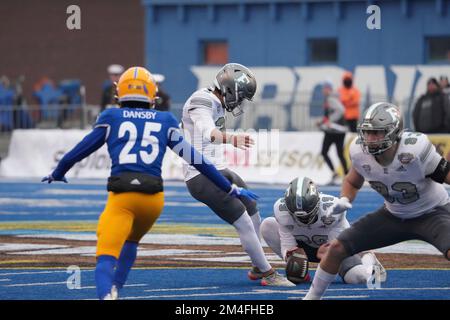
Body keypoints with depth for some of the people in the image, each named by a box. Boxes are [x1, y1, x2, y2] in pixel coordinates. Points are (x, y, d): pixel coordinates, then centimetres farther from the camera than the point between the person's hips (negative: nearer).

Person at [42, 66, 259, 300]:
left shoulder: (110, 118, 13)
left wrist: (57, 174, 40)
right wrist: (231, 189, 26)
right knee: (130, 241, 33)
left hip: (121, 195, -3)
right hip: (154, 197, 3)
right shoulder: (165, 121, 17)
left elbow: (81, 150, 21)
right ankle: (115, 290, 27)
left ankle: (106, 294, -42)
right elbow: (195, 158, 18)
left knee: (106, 259, -12)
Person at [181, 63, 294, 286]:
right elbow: (207, 131, -41)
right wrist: (232, 139, -58)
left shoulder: (216, 104, 12)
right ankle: (268, 274, -4)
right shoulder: (202, 102, -19)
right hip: (202, 177, -11)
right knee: (245, 224, -13)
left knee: (254, 216, 18)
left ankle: (257, 268, 35)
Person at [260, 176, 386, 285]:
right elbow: (288, 246, -22)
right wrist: (291, 254, -44)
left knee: (358, 276, -28)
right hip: (305, 246, 3)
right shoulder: (281, 209, -28)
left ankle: (368, 260, 13)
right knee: (267, 225, -20)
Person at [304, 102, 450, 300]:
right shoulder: (359, 152, -17)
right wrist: (344, 200, -16)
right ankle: (312, 297, 20)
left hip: (432, 214, -5)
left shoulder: (415, 151, -33)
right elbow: (353, 182, 5)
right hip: (394, 215, 5)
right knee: (337, 248, -1)